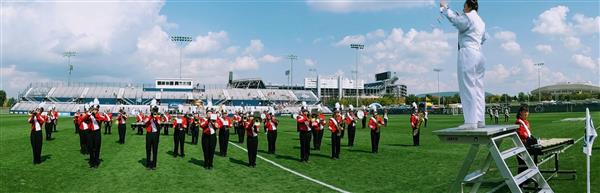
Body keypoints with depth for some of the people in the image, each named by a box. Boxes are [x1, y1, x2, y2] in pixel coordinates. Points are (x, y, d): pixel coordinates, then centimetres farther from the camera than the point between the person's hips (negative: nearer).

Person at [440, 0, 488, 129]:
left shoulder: (468, 17, -4)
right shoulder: (481, 22, 24)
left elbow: (454, 18, -18)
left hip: (467, 54, -9)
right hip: (479, 55, 9)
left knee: (467, 88, -9)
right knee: (478, 88, 9)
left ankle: (471, 121, -12)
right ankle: (480, 120, 10)